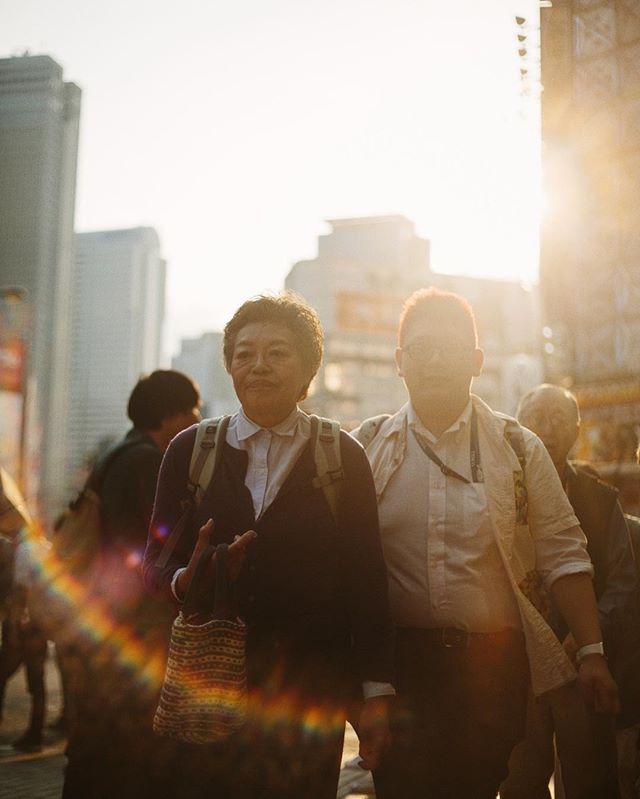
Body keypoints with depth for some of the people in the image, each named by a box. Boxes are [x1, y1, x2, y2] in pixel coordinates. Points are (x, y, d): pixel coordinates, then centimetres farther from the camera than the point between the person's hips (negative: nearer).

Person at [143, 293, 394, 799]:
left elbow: (367, 581, -1)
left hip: (311, 694, -1)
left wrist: (376, 695, -2)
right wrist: (187, 580, -17)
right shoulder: (190, 450, 5)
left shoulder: (343, 458, 1)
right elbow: (155, 567, 6)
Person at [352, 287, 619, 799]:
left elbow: (562, 554, 4)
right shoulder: (367, 447, 5)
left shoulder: (518, 449, 4)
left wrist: (592, 652, -2)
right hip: (397, 660, 0)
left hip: (493, 661, 1)